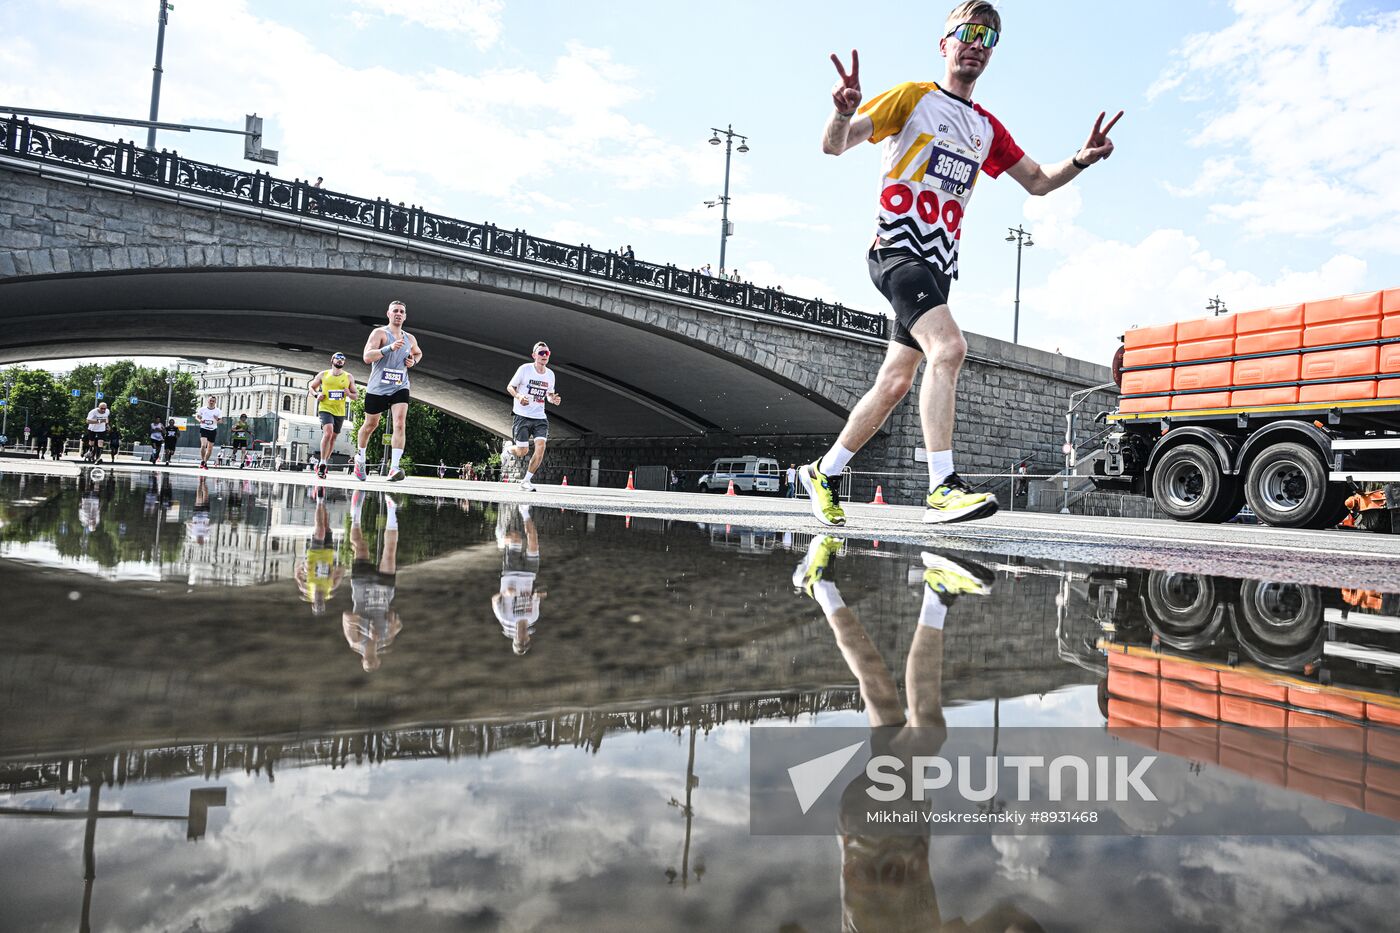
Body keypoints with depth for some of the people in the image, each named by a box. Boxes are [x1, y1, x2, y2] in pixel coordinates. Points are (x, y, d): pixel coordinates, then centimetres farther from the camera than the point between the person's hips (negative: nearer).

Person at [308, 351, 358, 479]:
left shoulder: (349, 377, 7)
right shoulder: (323, 374, 4)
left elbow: (356, 395, 11)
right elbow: (311, 387, 14)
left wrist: (349, 394, -11)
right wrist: (317, 394, -7)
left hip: (340, 412, 3)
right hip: (325, 409, -3)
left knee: (333, 438, 10)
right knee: (328, 433, -23)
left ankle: (325, 462, 26)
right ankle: (322, 464, -20)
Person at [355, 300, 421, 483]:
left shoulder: (410, 339, 12)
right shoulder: (379, 333, -4)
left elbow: (419, 353, 34)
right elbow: (367, 357, -17)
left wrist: (413, 361, 10)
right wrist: (389, 348, -29)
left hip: (400, 388, 3)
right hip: (377, 388, -2)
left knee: (400, 424, -18)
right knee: (370, 425, 11)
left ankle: (394, 468, -25)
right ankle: (360, 457, 39)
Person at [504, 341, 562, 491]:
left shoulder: (550, 374, 5)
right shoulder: (525, 369, -8)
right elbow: (510, 387, -1)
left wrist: (553, 399, -5)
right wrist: (519, 396, -22)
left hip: (540, 417, 4)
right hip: (522, 416, -4)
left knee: (541, 446, -15)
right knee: (522, 451, -5)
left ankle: (526, 480, 1)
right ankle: (508, 448, 34)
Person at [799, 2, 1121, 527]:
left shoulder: (987, 129, 20)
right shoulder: (913, 97, 3)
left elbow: (1038, 181, 26)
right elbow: (834, 146, -5)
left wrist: (1081, 160, 6)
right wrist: (843, 112, -27)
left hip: (939, 265, 7)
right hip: (898, 248, -7)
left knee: (894, 384, 5)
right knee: (948, 346, -29)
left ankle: (822, 472, 18)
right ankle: (942, 487, -31)